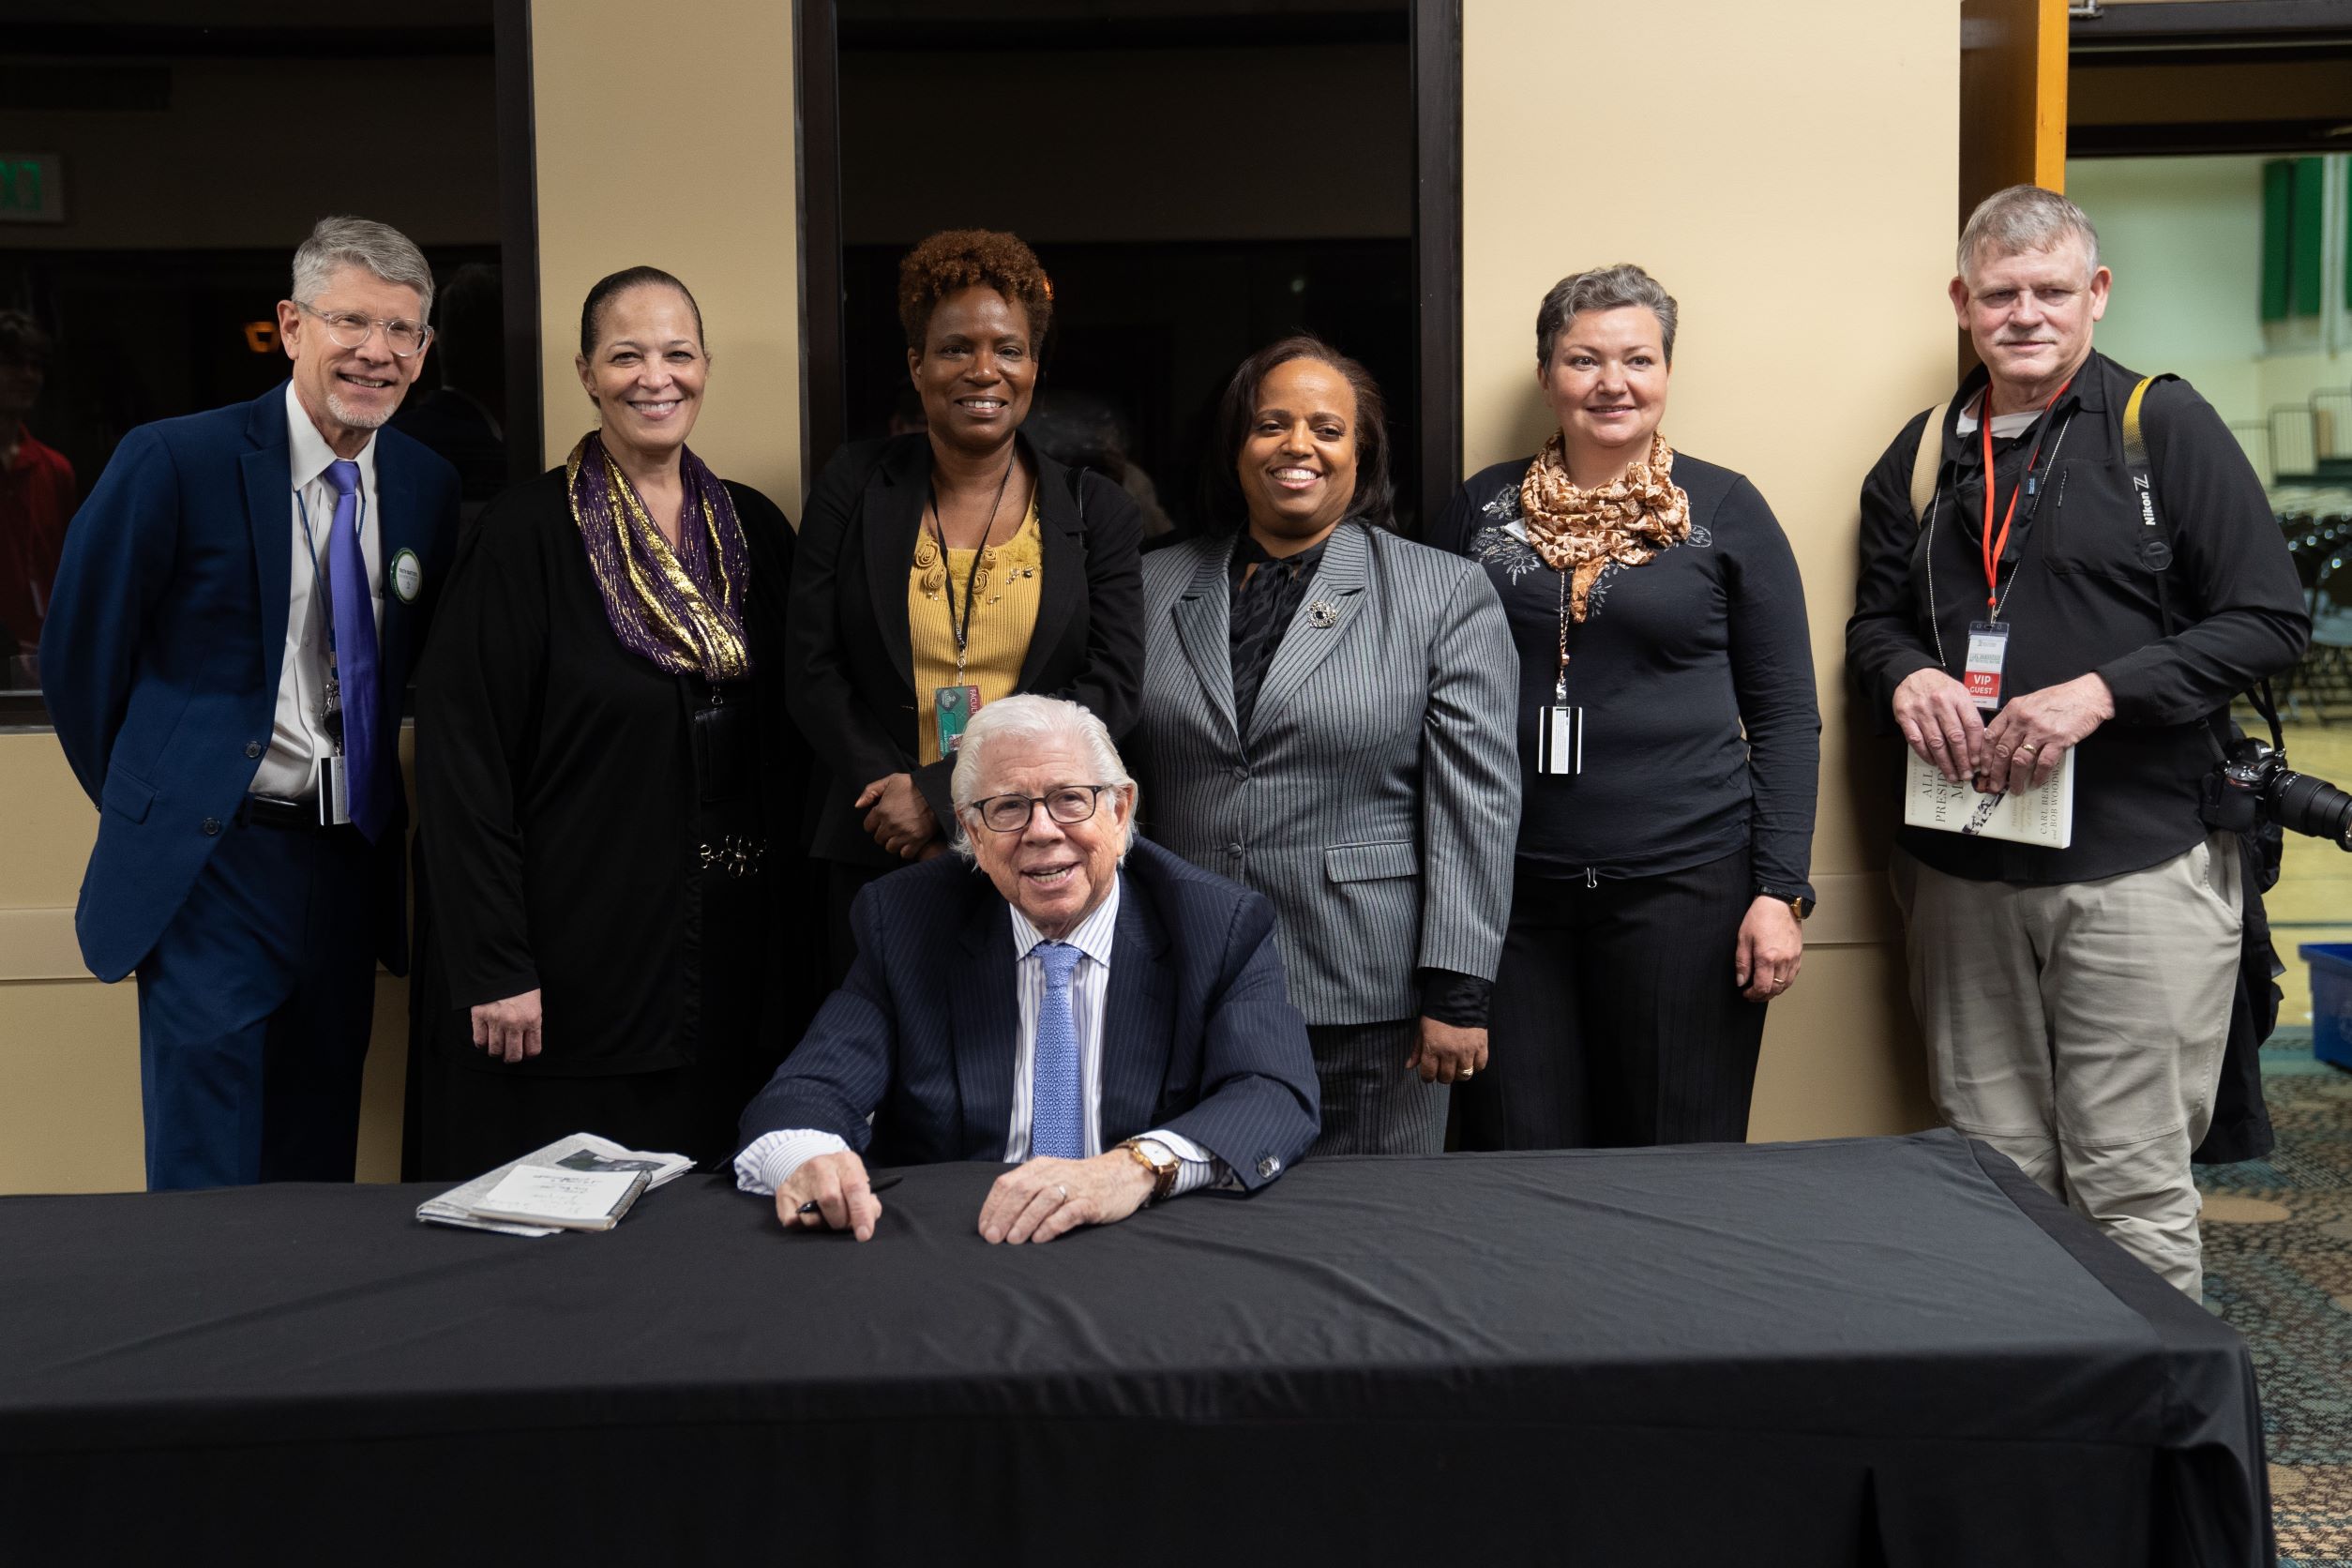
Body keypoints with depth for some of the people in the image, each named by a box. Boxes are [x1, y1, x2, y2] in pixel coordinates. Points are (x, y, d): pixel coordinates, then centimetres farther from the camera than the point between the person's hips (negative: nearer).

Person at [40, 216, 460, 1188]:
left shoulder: (429, 489, 4)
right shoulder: (174, 463, -10)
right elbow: (78, 654, -2)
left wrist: (381, 808, 10)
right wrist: (151, 809, 6)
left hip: (352, 873, 5)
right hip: (211, 872, -4)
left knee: (319, 1179, 14)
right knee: (207, 1188, 0)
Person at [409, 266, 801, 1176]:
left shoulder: (755, 531, 7)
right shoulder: (526, 535, -7)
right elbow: (462, 757, -11)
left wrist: (781, 898, 7)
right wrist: (492, 966, -15)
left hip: (721, 961, 5)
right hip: (570, 960, -4)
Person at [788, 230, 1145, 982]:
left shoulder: (1097, 514, 3)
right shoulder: (854, 488, 5)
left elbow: (1111, 691, -5)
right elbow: (811, 671, 2)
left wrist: (943, 793, -14)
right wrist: (893, 793, -14)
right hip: (878, 860, 1)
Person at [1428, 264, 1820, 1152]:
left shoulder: (1724, 510, 3)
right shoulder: (1483, 508, 8)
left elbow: (1786, 716, 3)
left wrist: (1780, 889, -6)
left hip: (1685, 881, -2)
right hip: (1509, 888, 2)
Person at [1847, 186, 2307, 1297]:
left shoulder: (2165, 426, 0)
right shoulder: (1924, 455, 13)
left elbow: (2270, 621, -4)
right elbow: (1875, 619, 19)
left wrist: (2100, 693, -17)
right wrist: (1907, 677, -5)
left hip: (2136, 862, -4)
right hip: (1961, 869, 4)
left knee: (2131, 1185, -1)